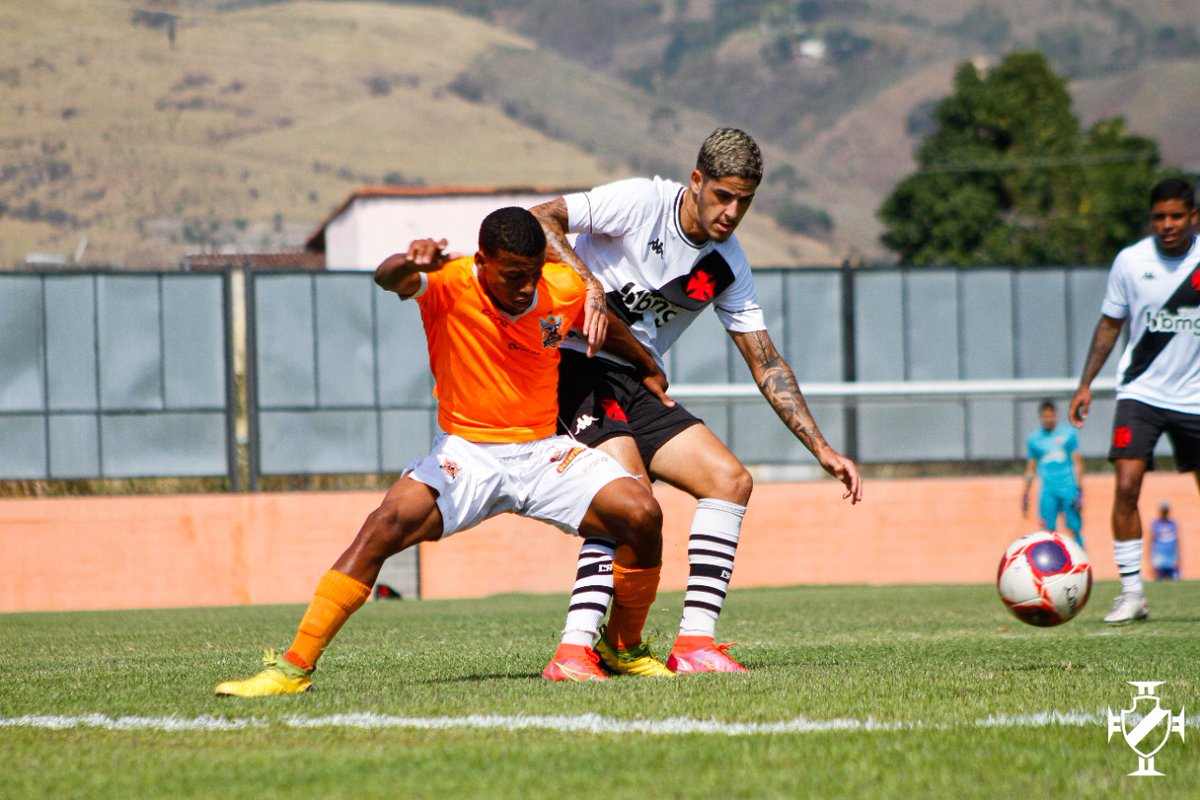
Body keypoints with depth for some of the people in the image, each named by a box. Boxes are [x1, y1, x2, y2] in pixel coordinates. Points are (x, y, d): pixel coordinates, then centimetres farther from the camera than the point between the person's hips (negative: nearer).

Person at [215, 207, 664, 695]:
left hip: (544, 453, 2)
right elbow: (388, 279, -39)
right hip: (465, 453, -2)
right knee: (386, 525, -26)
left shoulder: (566, 290, -6)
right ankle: (295, 665, -20)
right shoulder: (450, 285, -16)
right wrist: (408, 265, -63)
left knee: (641, 513, -20)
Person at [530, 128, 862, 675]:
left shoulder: (728, 265, 6)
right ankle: (619, 641, -10)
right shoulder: (642, 202, -12)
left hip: (636, 384, 7)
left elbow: (766, 363, 9)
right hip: (572, 364, -7)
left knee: (731, 480, -6)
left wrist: (822, 450, 3)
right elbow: (538, 220, -16)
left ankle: (694, 642, -9)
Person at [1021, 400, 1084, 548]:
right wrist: (1025, 494, 12)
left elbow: (1077, 462, 6)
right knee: (1048, 530, -10)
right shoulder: (1033, 439, 10)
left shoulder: (1068, 434, 7)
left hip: (1069, 489, -1)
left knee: (1074, 528, -5)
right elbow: (1030, 469, 16)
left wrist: (1079, 489, -1)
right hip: (1048, 491, 1)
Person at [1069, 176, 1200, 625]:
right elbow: (1110, 324, 6)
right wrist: (1086, 383, 0)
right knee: (1126, 485, -17)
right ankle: (1131, 592, -11)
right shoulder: (1131, 261, -4)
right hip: (1140, 393, -1)